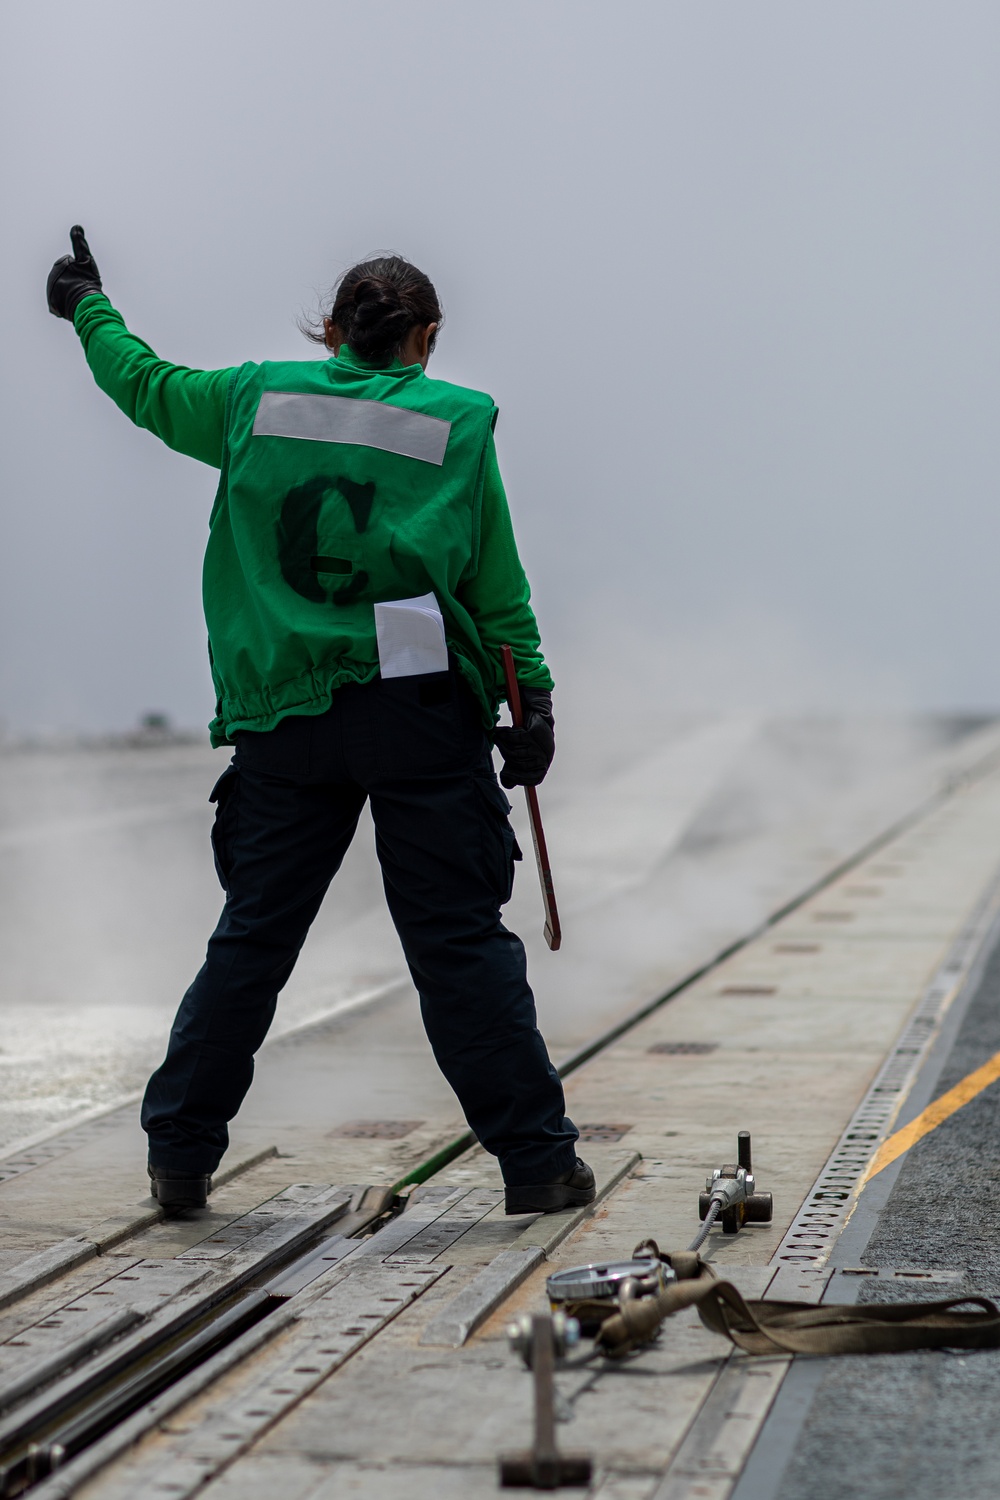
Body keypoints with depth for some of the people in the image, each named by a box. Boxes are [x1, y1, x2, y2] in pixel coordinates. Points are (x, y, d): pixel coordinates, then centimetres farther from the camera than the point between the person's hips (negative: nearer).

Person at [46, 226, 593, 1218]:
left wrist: (89, 308, 42)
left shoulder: (258, 400, 8)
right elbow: (497, 590, 1)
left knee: (251, 939, 11)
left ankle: (178, 1155, 17)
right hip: (421, 714, -2)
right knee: (461, 943, 1)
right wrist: (531, 704, 6)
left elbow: (145, 386, 24)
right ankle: (536, 1161, 4)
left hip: (285, 717, 2)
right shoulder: (458, 422, 2)